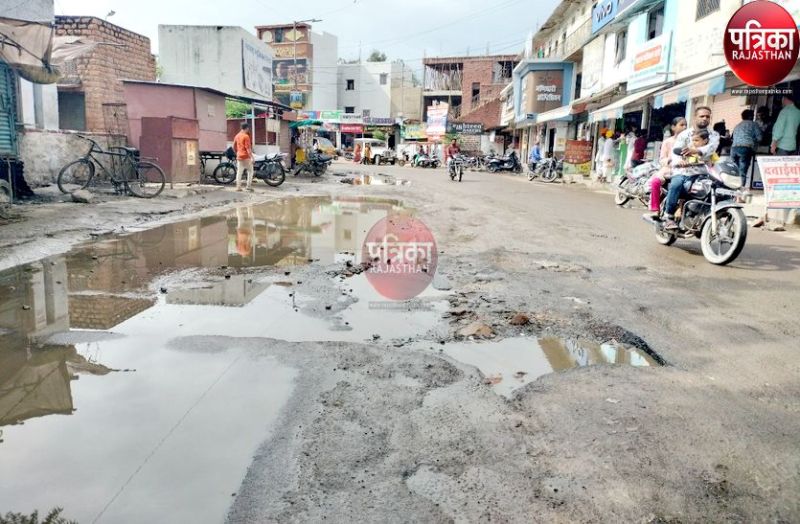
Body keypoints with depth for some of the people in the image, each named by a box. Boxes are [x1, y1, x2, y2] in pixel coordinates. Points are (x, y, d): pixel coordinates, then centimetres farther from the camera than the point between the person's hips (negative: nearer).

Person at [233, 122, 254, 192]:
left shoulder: (237, 136, 11)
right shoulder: (246, 136, -12)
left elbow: (234, 147, 17)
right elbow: (248, 148, -18)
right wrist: (252, 157, -18)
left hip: (239, 157, 7)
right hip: (246, 157, -7)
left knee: (239, 172, 7)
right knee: (250, 171, 5)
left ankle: (238, 187, 5)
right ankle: (249, 186, 1)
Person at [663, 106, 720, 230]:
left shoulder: (714, 135, 13)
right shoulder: (684, 134, 11)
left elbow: (711, 148, -12)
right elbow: (675, 150, -6)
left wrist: (696, 151, -36)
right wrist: (678, 161, -32)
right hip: (683, 170, -1)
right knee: (676, 184, -34)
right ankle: (669, 216, -25)